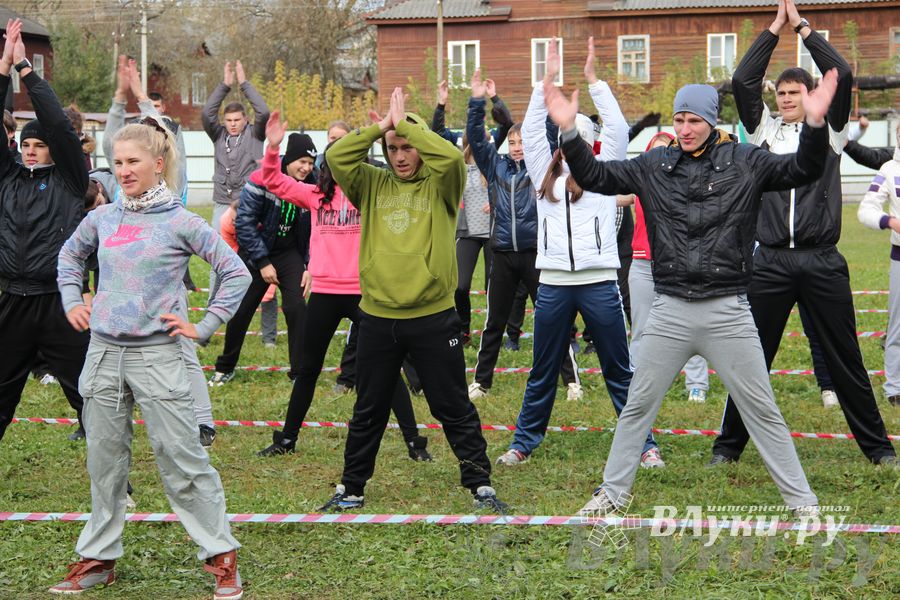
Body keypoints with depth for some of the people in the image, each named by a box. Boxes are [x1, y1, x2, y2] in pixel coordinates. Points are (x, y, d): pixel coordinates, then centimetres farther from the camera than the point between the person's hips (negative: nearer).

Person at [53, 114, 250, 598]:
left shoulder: (180, 223, -6)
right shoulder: (102, 219, 6)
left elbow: (236, 273, -3)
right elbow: (69, 256, 27)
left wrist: (206, 326, -6)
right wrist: (71, 302, 15)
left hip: (156, 354, -4)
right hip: (103, 353, 5)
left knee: (182, 459, -3)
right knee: (105, 461, 12)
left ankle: (221, 557, 5)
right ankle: (98, 557, 23)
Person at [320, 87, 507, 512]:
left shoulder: (440, 186, 0)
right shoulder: (373, 184, 7)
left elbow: (452, 157, -21)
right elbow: (335, 158, -7)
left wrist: (406, 124, -12)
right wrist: (381, 126, -8)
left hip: (433, 317, -3)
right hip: (377, 318, 3)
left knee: (454, 408, 5)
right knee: (368, 411, 14)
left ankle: (480, 485, 15)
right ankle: (352, 488, 25)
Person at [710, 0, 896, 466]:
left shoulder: (829, 132, 8)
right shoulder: (764, 132, 12)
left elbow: (843, 77, -4)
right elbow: (742, 81, 1)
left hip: (822, 262, -1)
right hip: (771, 263, 1)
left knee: (845, 358, 5)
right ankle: (729, 444, 15)